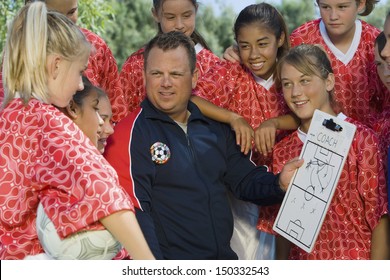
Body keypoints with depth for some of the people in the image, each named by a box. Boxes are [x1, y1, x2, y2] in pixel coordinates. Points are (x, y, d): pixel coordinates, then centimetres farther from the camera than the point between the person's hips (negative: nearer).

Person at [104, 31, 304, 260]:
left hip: (226, 258, 5)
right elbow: (134, 211, -10)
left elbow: (246, 179, 17)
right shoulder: (131, 133, -4)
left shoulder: (216, 129, 15)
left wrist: (280, 183, -4)